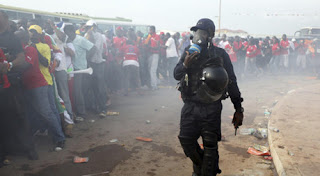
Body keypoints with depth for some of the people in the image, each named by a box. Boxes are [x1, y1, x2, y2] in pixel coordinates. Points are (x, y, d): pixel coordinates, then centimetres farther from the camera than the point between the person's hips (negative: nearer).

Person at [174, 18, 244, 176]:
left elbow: (232, 82, 2)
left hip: (211, 108, -3)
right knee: (186, 140, 7)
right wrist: (185, 65, -19)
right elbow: (176, 75, 4)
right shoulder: (189, 52, 8)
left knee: (210, 146, 1)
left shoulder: (220, 55, -1)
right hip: (190, 106, 3)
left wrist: (238, 110, 0)